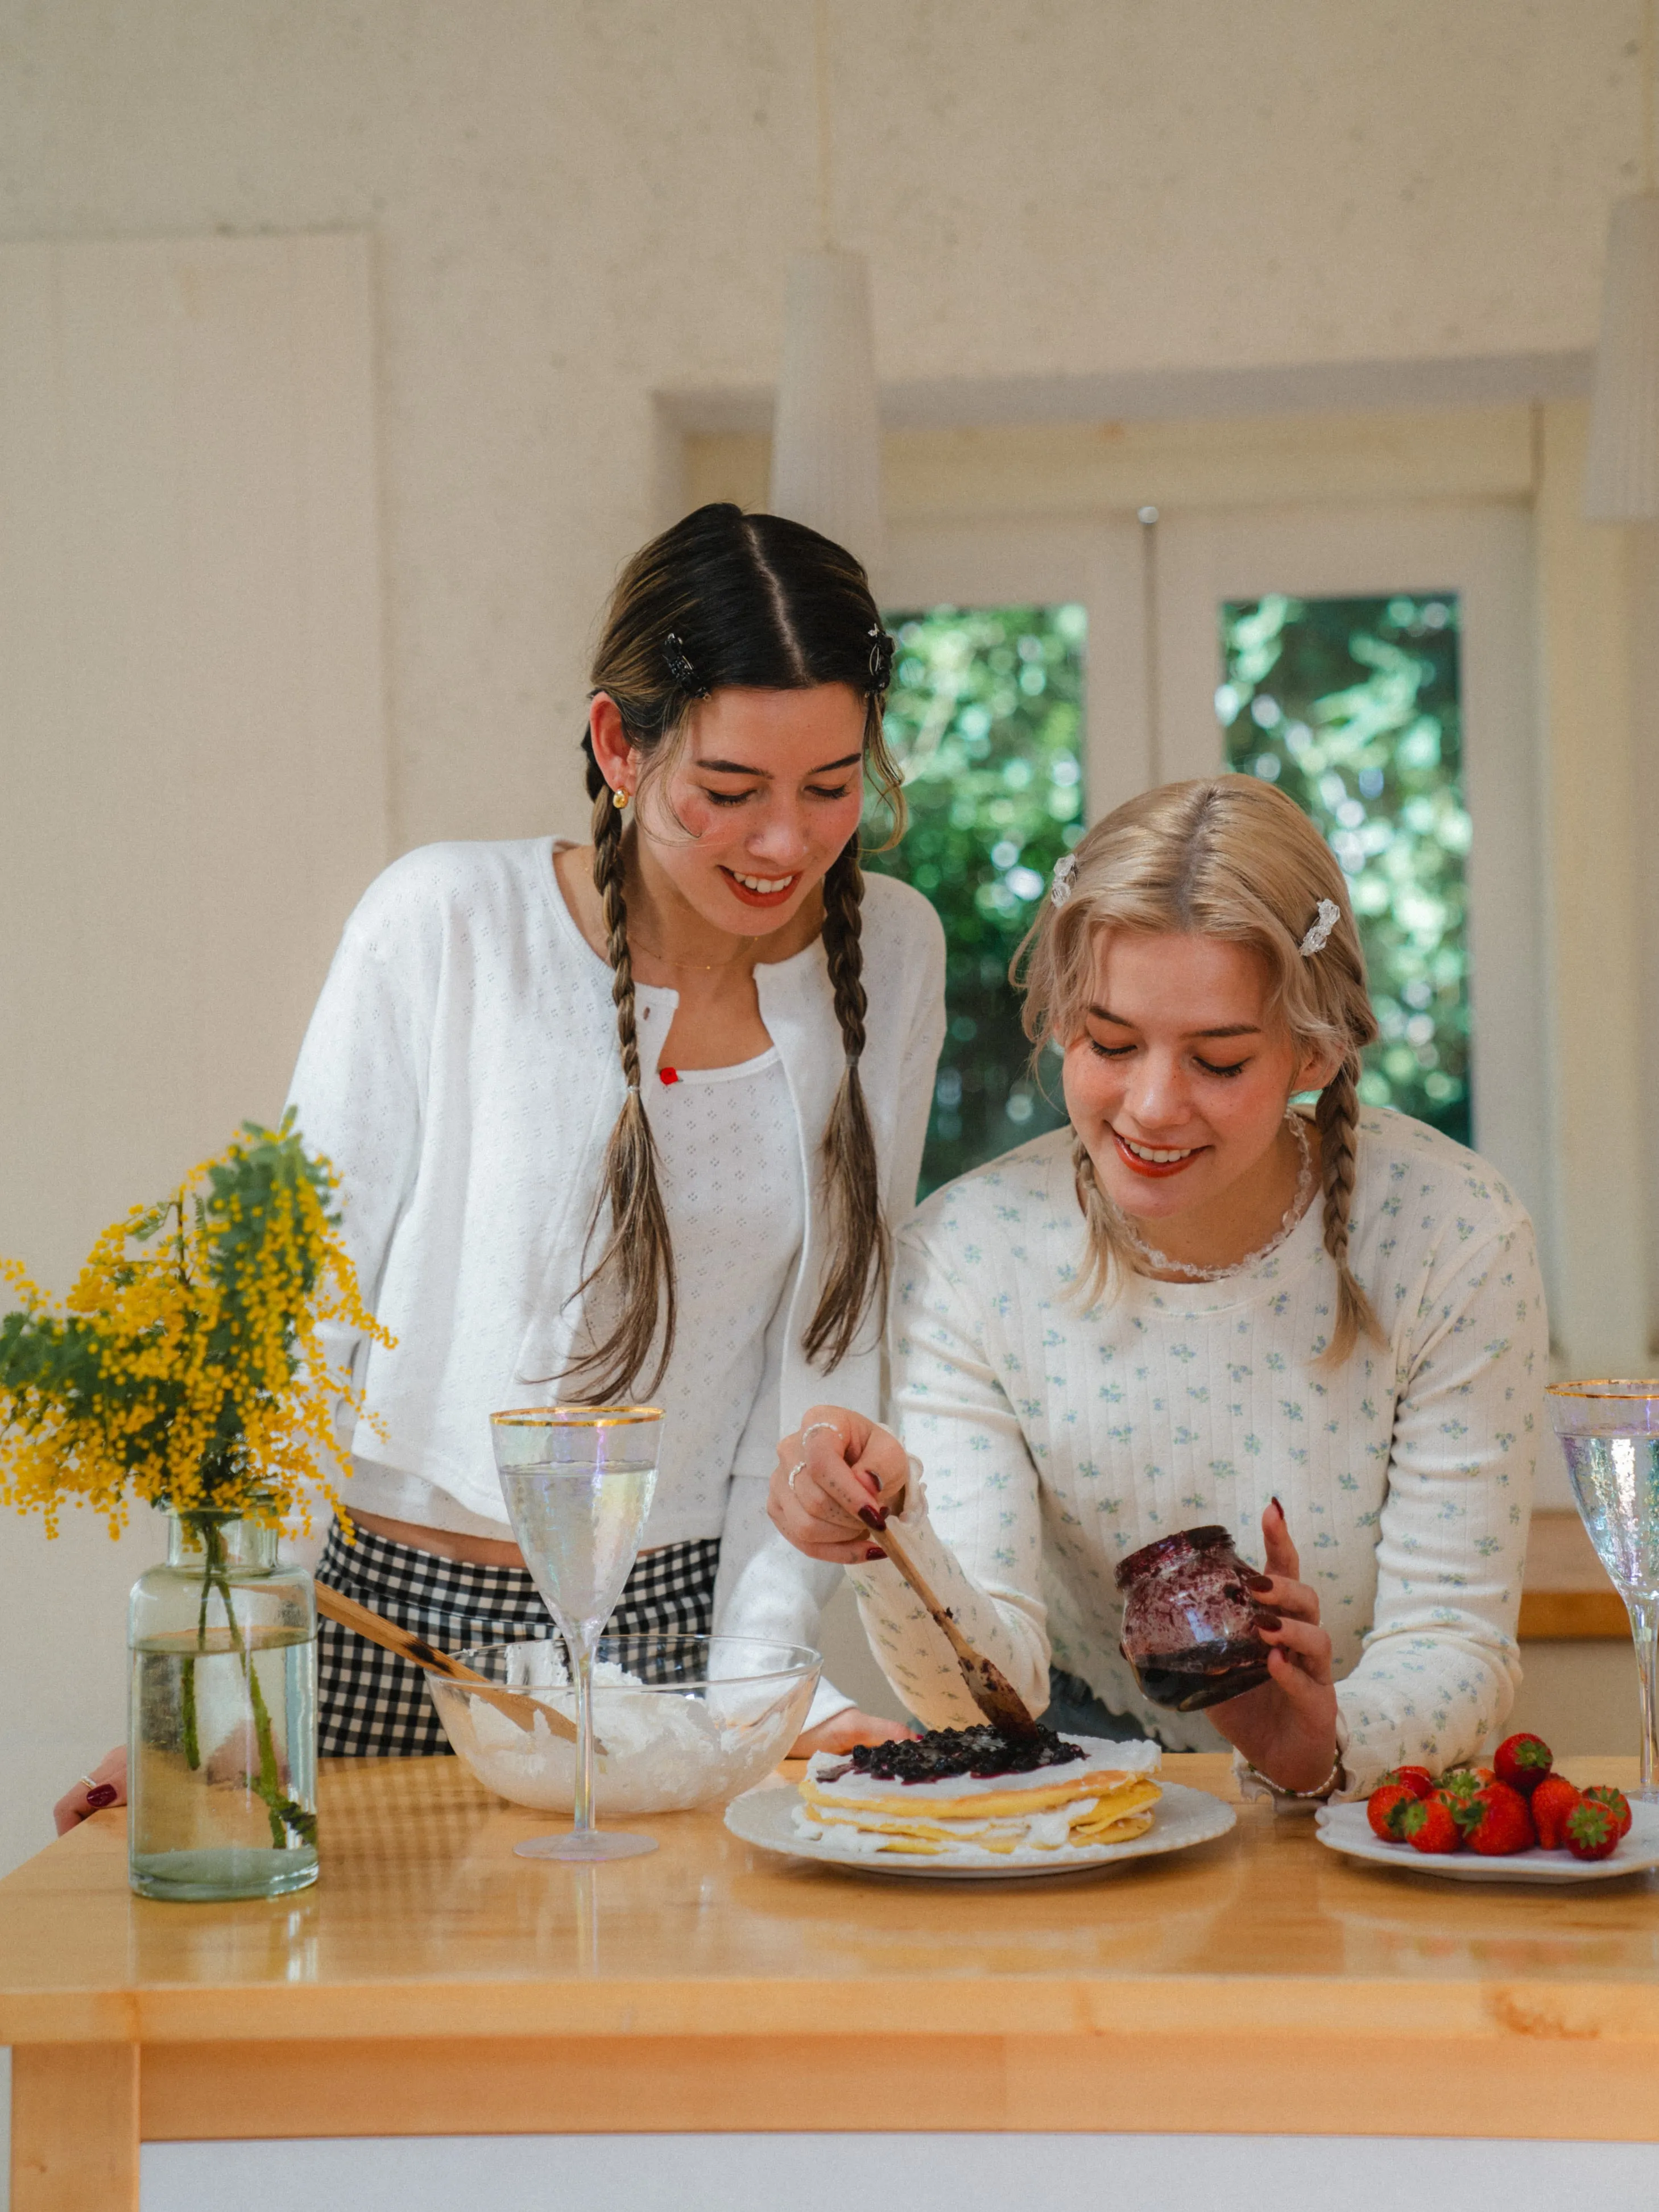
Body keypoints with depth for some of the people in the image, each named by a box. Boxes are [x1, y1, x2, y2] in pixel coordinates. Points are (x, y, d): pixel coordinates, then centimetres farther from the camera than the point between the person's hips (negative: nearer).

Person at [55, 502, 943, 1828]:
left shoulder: (890, 955, -3)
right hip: (402, 1621, -2)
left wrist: (764, 1670, -7)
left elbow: (834, 1339, 0)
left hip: (671, 1621, 2)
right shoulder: (445, 924, -12)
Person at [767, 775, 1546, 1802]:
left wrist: (1324, 1743, -34)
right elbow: (994, 1687, -16)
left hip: (1371, 1792, 1)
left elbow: (1458, 1648, -14)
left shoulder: (1454, 1239, -15)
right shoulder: (969, 1253, -13)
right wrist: (892, 1538, -36)